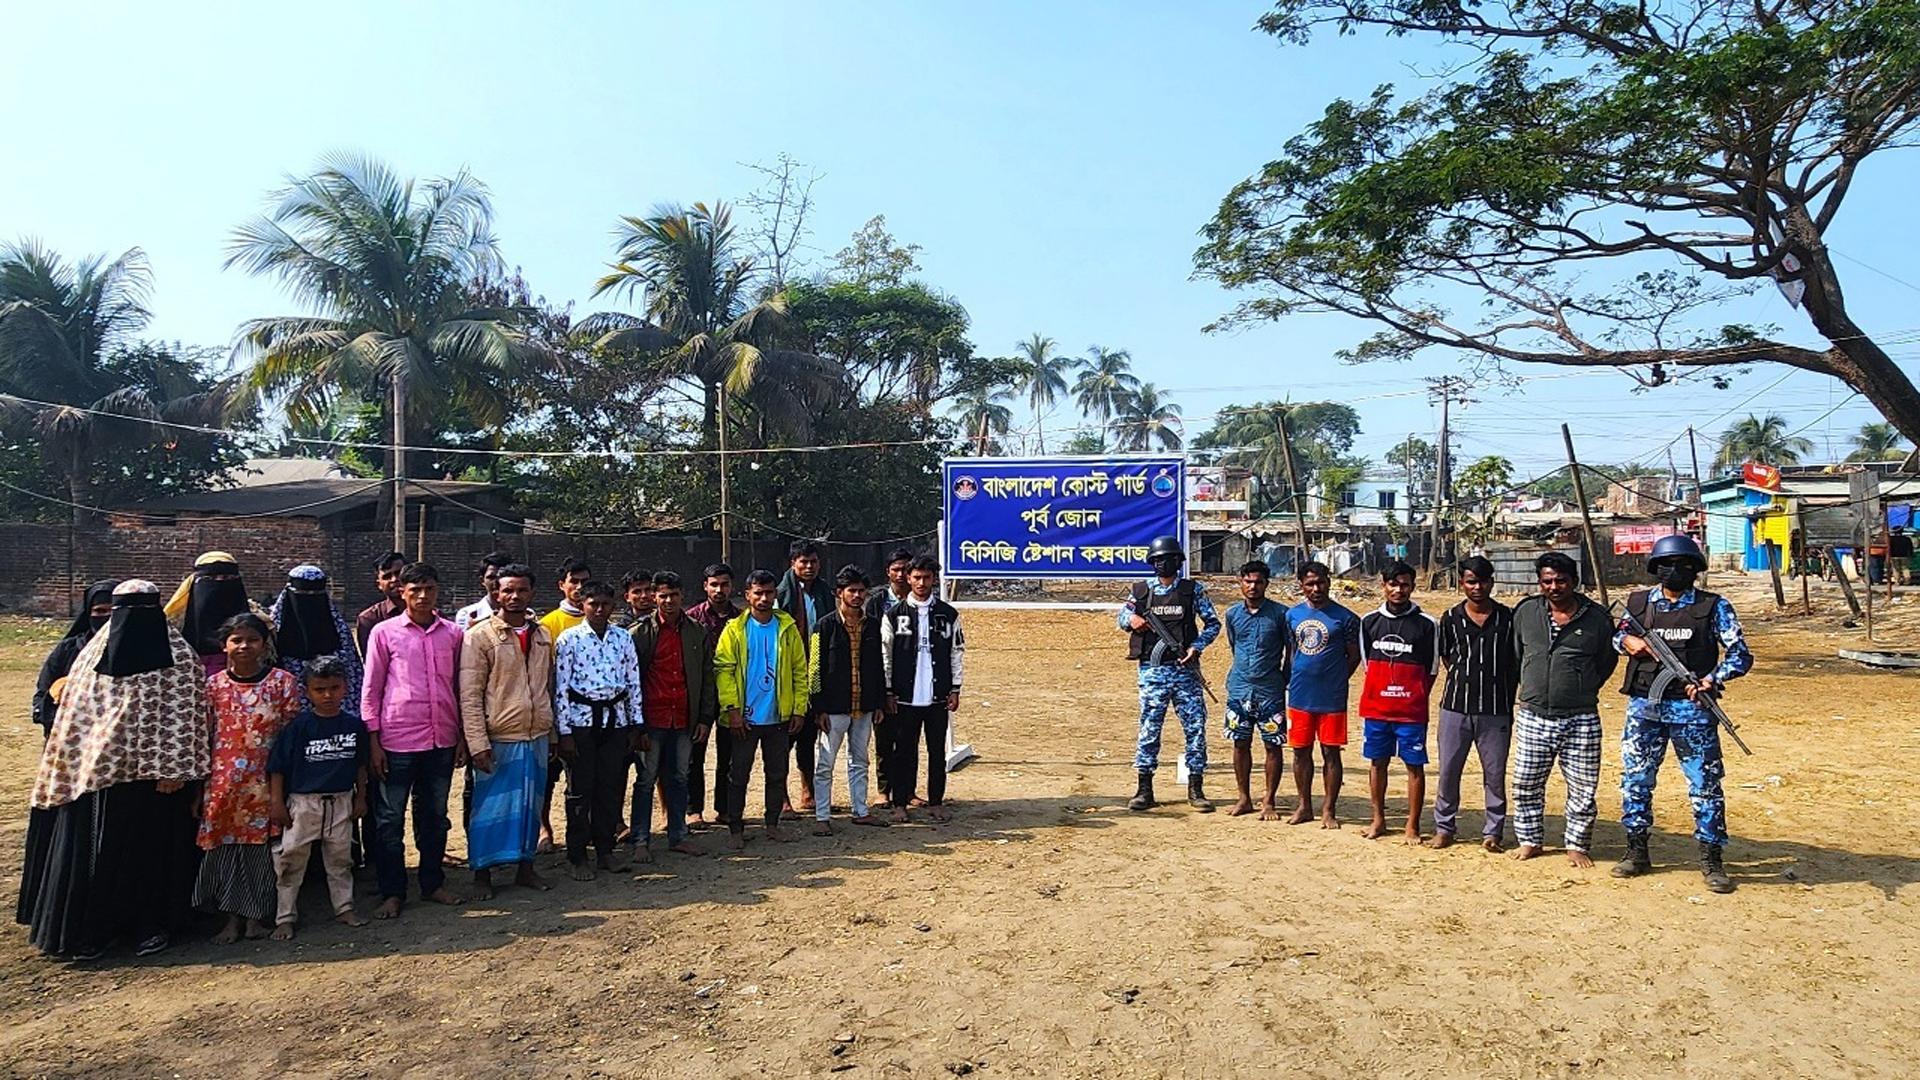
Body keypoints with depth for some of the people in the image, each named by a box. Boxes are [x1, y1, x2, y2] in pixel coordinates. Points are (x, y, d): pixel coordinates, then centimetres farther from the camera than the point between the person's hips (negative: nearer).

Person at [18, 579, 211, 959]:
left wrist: (176, 770, -13)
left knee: (156, 847, 6)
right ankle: (97, 927, 21)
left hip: (158, 773, -4)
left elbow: (187, 715, -8)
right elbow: (74, 712, 11)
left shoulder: (180, 658, -5)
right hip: (99, 774, 4)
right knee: (92, 848, 6)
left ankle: (155, 924, 20)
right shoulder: (94, 653, 7)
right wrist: (71, 765, 7)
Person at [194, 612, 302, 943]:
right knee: (224, 844, 5)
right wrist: (200, 782, 6)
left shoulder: (282, 682, -1)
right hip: (222, 782, 2)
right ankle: (233, 916, 18)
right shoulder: (213, 685, 4)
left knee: (260, 843, 3)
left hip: (265, 781, -2)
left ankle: (256, 915, 17)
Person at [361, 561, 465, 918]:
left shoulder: (452, 634, 7)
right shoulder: (384, 632, -1)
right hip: (398, 739, -3)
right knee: (389, 818, 4)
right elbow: (371, 688, 0)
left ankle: (433, 883, 25)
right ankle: (392, 893, 16)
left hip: (442, 739, 3)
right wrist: (373, 741, -4)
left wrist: (462, 736, 9)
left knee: (435, 815, 13)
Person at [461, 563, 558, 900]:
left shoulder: (542, 635, 9)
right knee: (491, 807, 4)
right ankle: (482, 874, 17)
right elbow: (469, 695, -10)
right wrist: (478, 743, -15)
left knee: (531, 805, 12)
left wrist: (553, 733, 14)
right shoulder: (480, 635, -7)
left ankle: (525, 866, 25)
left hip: (537, 736, 5)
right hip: (498, 739, -5)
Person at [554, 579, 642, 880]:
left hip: (616, 718, 3)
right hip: (581, 718, -3)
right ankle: (577, 857, 15)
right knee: (580, 788, 3)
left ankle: (605, 850, 22)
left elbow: (633, 682, 9)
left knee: (612, 787, 9)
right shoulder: (569, 639, -3)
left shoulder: (624, 638, 6)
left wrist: (635, 725, 6)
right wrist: (564, 732, -7)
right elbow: (561, 688, -4)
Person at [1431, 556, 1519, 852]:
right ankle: (1444, 826, 20)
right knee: (1448, 770, 7)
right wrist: (1464, 678, 9)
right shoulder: (1451, 618, 3)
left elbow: (1516, 662, 7)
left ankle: (1493, 831, 20)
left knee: (1495, 773, 6)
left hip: (1496, 711, -1)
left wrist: (1508, 697, 5)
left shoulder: (1508, 617, 0)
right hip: (1455, 706, 1)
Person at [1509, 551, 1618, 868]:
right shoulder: (1525, 612, 4)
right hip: (1532, 717, 2)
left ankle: (1577, 845, 23)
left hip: (1581, 720, -2)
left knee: (1582, 789, 5)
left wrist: (1583, 692, 10)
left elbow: (1607, 662, 12)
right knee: (1526, 785, 8)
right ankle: (1529, 840, 25)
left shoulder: (1597, 618, -1)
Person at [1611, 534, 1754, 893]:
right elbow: (1614, 636, 19)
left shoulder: (1713, 606, 0)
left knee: (1705, 783, 2)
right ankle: (1637, 852, 20)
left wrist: (1712, 679, -18)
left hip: (1691, 708, -2)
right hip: (1643, 705, 3)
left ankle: (1711, 859, 15)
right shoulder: (1639, 603, 7)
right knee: (1635, 779, 7)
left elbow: (1741, 654, -2)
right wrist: (1626, 640, -4)